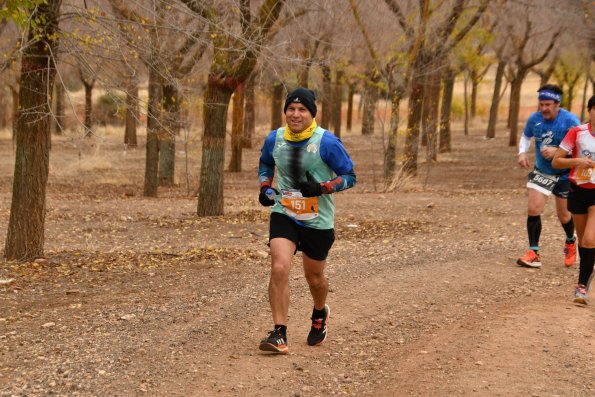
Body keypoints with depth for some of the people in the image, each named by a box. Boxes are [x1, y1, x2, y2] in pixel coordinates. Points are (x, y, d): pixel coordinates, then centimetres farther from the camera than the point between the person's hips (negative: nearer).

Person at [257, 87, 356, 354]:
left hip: (318, 221, -1)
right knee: (279, 268, -20)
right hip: (283, 214, 2)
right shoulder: (274, 139, -2)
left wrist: (322, 188, -24)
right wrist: (265, 187, 0)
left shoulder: (327, 142, -14)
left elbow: (349, 176, -9)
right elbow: (265, 164, 19)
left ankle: (320, 315, 49)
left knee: (314, 276, 14)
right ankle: (279, 334, -16)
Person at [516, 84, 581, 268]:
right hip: (541, 172, 3)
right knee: (533, 209, -11)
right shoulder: (534, 119, -8)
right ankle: (533, 253, -4)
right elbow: (526, 136, 13)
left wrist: (557, 151, -34)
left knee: (563, 215, 10)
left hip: (565, 175, -3)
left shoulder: (570, 121, -20)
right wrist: (522, 152, -6)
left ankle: (570, 243, 43)